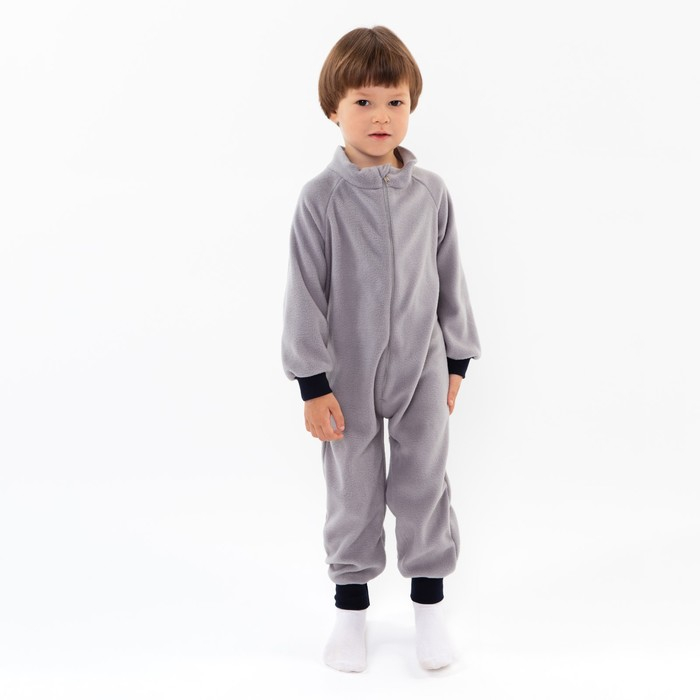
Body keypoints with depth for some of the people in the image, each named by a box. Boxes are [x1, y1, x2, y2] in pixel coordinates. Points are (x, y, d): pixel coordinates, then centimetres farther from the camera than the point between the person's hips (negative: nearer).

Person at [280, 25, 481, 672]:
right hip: (349, 374, -2)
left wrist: (456, 361, 8)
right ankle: (351, 606, 27)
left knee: (424, 485, 9)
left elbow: (450, 280, 6)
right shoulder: (322, 196, -10)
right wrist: (314, 386, -9)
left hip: (422, 367, 2)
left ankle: (429, 604, 26)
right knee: (353, 492, 10)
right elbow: (305, 292, -8)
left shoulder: (431, 193, -2)